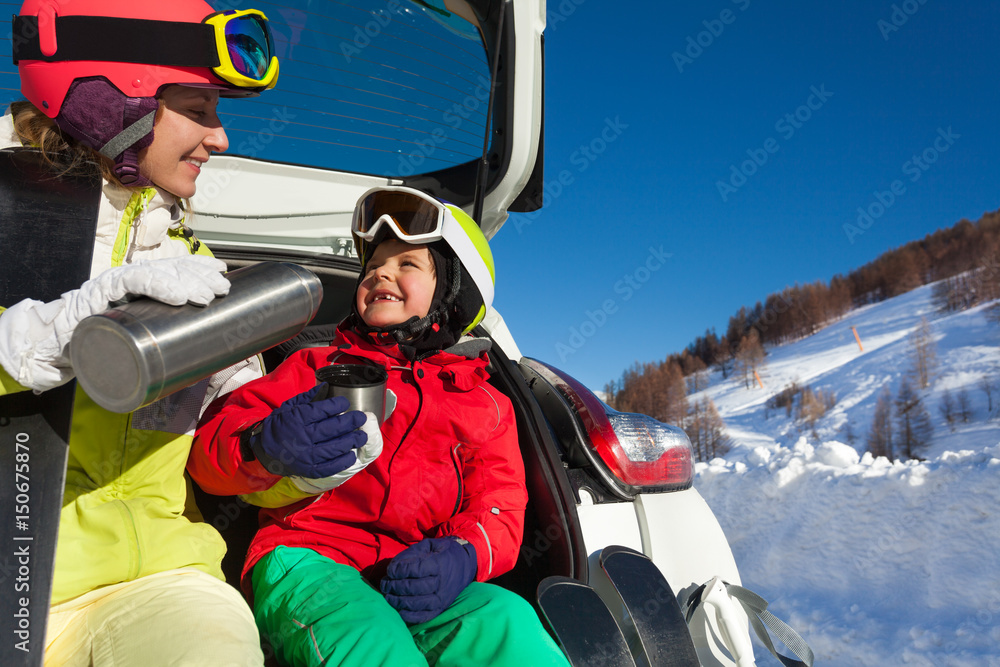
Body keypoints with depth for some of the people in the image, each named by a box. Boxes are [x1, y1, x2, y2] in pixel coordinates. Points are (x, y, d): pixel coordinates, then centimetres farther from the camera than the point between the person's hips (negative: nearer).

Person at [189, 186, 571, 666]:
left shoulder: (485, 405, 23)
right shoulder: (316, 367, 21)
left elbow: (500, 506, 11)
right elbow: (209, 445, 10)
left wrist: (463, 555, -15)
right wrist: (263, 448, -17)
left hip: (418, 584, 2)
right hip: (307, 559, -1)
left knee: (505, 621, -32)